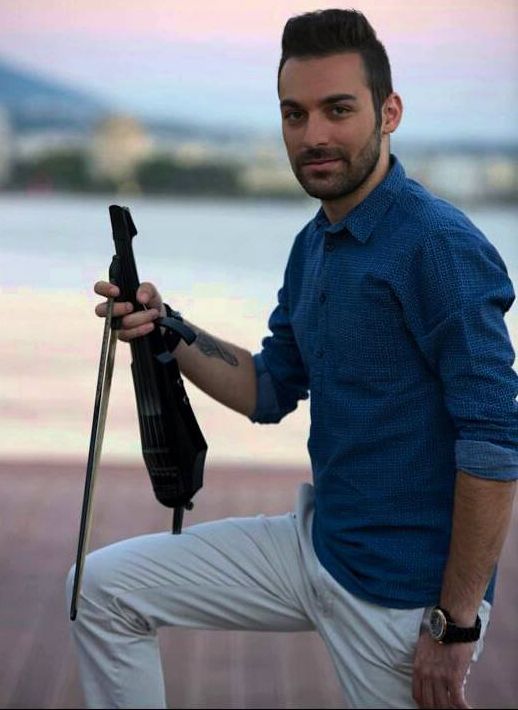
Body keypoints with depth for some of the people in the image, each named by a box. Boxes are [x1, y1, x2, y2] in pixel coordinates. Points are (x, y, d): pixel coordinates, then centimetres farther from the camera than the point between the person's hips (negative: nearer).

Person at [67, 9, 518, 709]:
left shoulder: (439, 244, -20)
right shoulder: (312, 245, 8)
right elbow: (271, 390, 16)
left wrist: (456, 626, -20)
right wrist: (166, 330, -1)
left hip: (404, 596, -8)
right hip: (316, 540, 8)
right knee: (103, 588, 8)